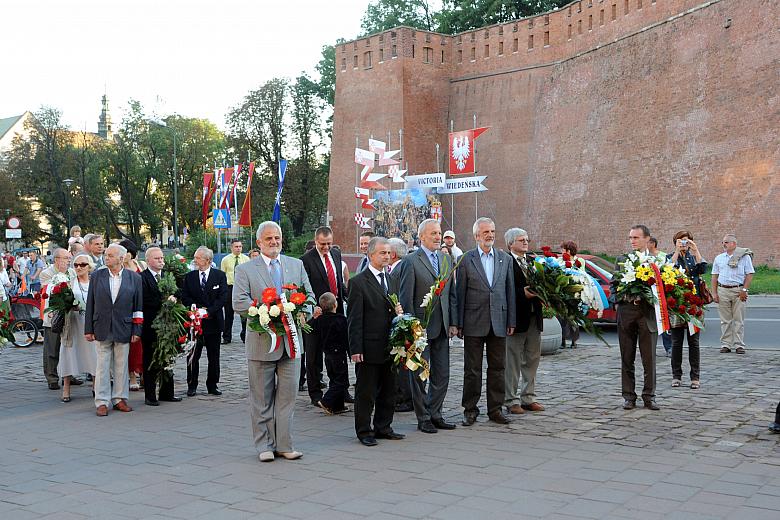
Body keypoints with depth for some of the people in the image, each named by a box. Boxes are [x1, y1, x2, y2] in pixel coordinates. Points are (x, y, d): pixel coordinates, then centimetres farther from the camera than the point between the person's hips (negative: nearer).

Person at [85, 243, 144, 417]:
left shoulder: (134, 278, 1)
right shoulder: (96, 276, 4)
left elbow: (138, 306, 2)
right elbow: (90, 304, 5)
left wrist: (136, 331, -2)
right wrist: (88, 329, 1)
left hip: (123, 329, 0)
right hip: (102, 329, 0)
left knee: (121, 366, 7)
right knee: (102, 366, 3)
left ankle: (119, 399, 17)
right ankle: (101, 402, 8)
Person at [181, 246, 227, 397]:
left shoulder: (220, 275, 1)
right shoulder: (189, 277, 5)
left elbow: (224, 297, -6)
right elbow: (184, 298, 2)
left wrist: (209, 311, -15)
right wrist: (198, 308, -13)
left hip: (214, 321, 0)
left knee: (214, 356, 7)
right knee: (193, 356, 3)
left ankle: (212, 385, 17)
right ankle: (192, 385, 12)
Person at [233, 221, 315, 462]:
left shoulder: (297, 265, 11)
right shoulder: (245, 270, 0)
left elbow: (309, 295, 9)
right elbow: (239, 302, -11)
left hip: (291, 341, 3)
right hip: (262, 341, -3)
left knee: (287, 396, 6)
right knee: (261, 399, 6)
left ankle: (284, 444, 15)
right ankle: (264, 445, 16)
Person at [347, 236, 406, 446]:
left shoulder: (392, 281, 14)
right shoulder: (358, 282, -8)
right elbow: (354, 319, -11)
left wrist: (399, 312, -1)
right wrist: (356, 349, -15)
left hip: (389, 347, 7)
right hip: (369, 348, -7)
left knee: (389, 390, 13)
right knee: (366, 392, 3)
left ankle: (383, 427, 25)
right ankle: (364, 431, 13)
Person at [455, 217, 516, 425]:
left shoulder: (505, 259, 9)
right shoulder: (466, 259, -1)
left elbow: (510, 291, 10)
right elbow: (460, 293, -1)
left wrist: (511, 321, 5)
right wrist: (459, 323, -5)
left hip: (498, 322, 3)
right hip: (474, 322, -3)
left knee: (497, 367, 8)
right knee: (472, 369, 3)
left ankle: (495, 409, 17)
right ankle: (470, 410, 12)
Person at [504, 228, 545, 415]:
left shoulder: (532, 261, 14)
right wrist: (523, 293, -24)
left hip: (534, 317, 7)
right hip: (516, 317, -7)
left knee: (533, 359, 13)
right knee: (513, 361, 1)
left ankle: (528, 398, 23)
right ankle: (511, 400, 9)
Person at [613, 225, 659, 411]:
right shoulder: (622, 260, 10)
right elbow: (614, 285, 8)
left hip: (648, 313, -2)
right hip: (626, 312, 2)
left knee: (649, 359, 1)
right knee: (627, 359, 6)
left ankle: (649, 397, 11)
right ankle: (629, 397, 14)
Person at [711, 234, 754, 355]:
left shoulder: (744, 257, 3)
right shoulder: (718, 258, 13)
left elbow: (749, 274, 0)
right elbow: (715, 276, 14)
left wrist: (744, 290, -10)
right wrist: (714, 293, 5)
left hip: (738, 291, -3)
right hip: (723, 291, 3)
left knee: (739, 320, 0)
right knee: (725, 320, 4)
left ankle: (739, 345, 4)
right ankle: (725, 345, 8)